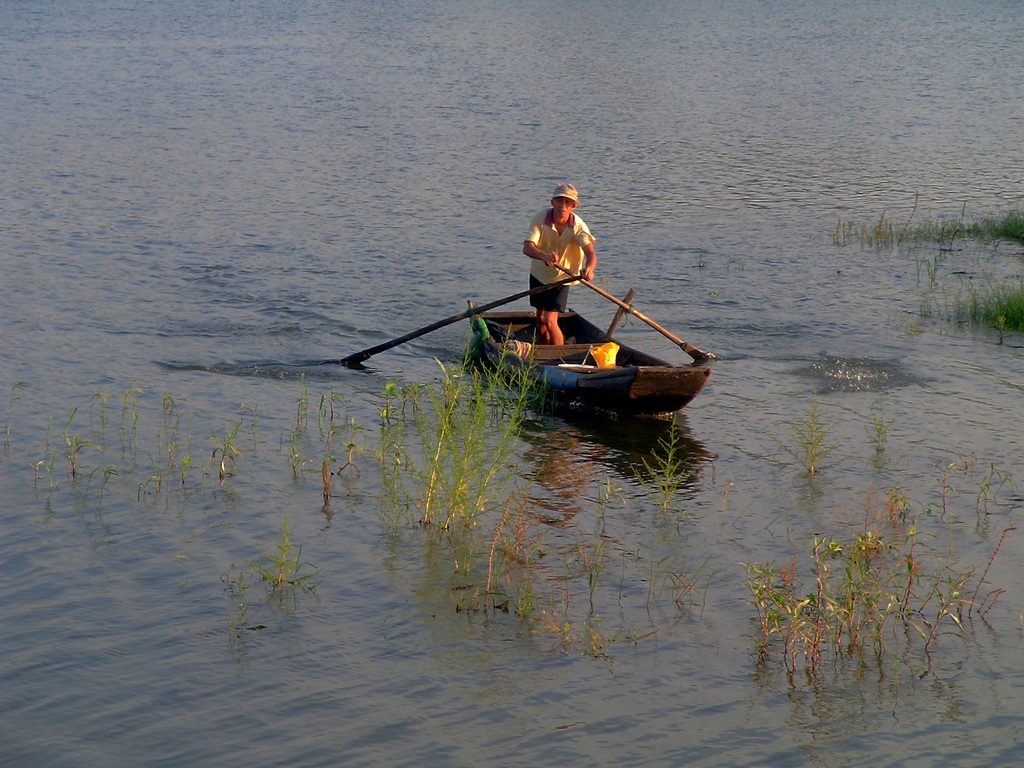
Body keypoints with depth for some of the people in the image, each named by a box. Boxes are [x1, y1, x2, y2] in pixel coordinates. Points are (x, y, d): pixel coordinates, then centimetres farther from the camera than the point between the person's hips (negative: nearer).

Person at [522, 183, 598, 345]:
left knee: (550, 321, -16)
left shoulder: (578, 226, -25)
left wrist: (588, 269, -61)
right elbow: (527, 247, -34)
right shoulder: (541, 219, -23)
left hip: (562, 278, -3)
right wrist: (545, 256, -56)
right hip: (539, 273, 3)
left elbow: (591, 253, -37)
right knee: (540, 318, 19)